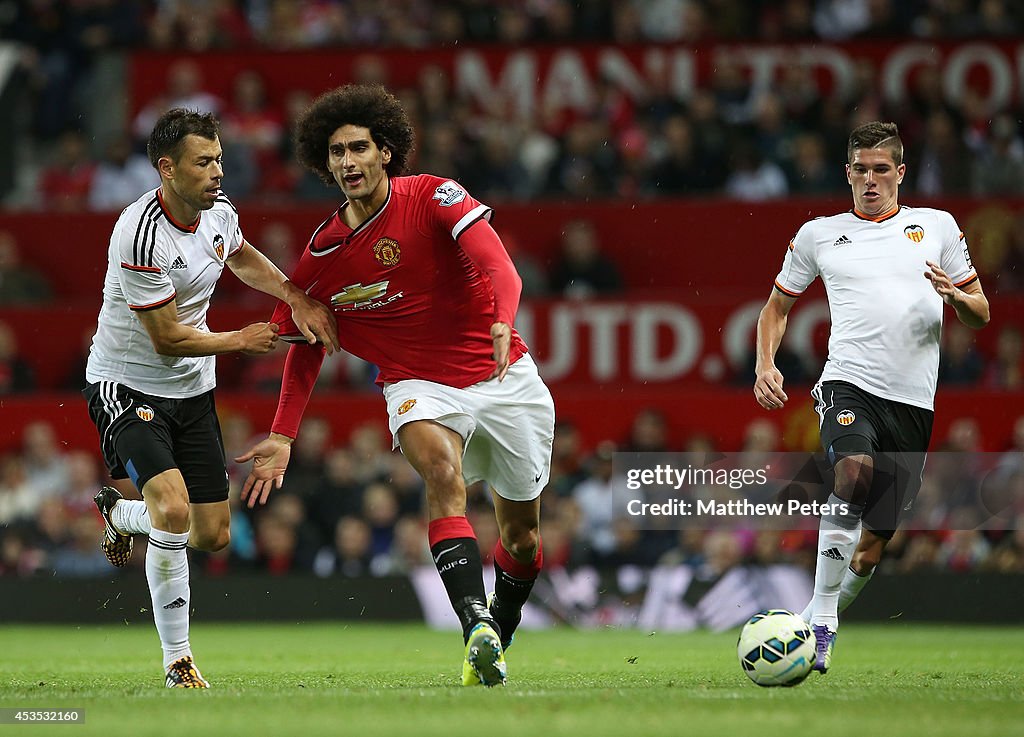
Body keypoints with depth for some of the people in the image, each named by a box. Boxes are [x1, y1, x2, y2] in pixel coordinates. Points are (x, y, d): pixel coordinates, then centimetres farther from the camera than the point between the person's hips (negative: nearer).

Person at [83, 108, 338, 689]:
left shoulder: (218, 209, -3)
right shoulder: (141, 236, -27)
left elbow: (244, 258, 22)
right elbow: (168, 339, -21)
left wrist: (298, 299, 5)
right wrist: (243, 341, -9)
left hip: (192, 390, 7)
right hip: (127, 385, -7)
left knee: (213, 535, 6)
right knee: (172, 508, -27)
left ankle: (120, 513, 37)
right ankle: (178, 662, -10)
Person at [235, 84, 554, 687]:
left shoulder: (433, 198, -12)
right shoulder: (322, 257, -3)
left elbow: (493, 262, -27)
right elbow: (306, 348, 11)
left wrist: (503, 321, -47)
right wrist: (283, 436, 2)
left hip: (504, 377, 0)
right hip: (419, 386, 0)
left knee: (523, 531, 11)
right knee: (442, 469, -34)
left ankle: (501, 627, 42)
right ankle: (477, 627, -46)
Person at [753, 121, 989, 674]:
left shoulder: (936, 226, 13)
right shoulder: (818, 235, 13)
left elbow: (980, 314, 16)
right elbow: (778, 305, 24)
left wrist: (956, 296, -7)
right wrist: (766, 365, 7)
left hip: (913, 400, 2)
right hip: (848, 384, -2)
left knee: (874, 543, 2)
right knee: (855, 471, -33)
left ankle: (821, 622, 26)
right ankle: (821, 622, -28)